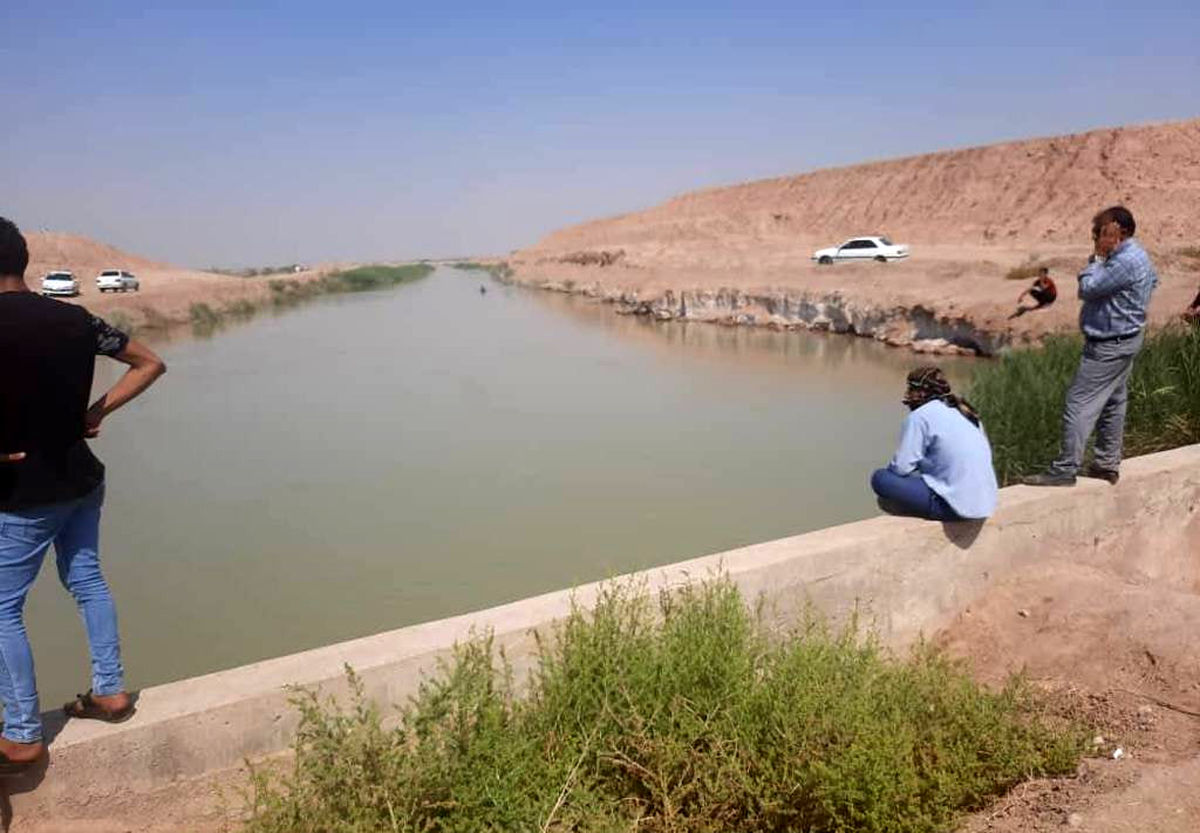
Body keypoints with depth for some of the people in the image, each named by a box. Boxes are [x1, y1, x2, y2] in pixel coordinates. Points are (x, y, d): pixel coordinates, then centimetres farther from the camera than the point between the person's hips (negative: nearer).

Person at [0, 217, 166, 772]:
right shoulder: (74, 319, -1)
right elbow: (149, 363, 7)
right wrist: (97, 411, 4)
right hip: (81, 479, 6)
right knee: (87, 582, 20)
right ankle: (110, 690, 28)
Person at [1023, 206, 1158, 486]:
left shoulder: (1126, 262, -23)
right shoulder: (1138, 255, 10)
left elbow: (1087, 289, -23)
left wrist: (1095, 260, -11)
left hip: (1109, 345, -11)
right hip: (1124, 339, 11)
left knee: (1079, 404, -9)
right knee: (1113, 402, 16)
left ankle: (1065, 469, -7)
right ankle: (1107, 464, 25)